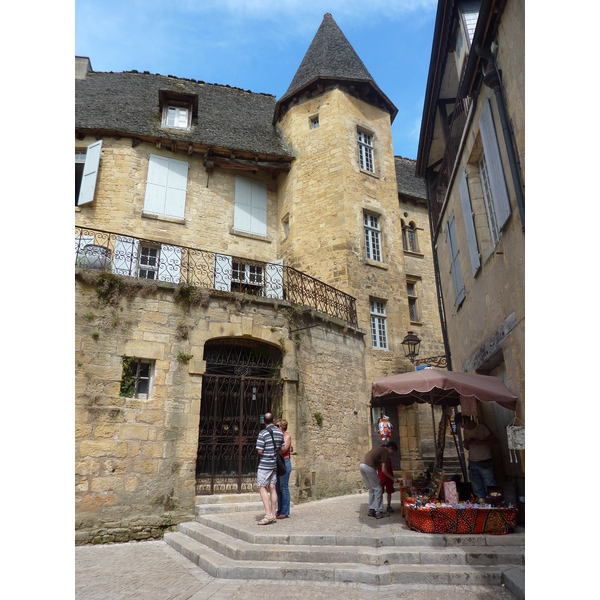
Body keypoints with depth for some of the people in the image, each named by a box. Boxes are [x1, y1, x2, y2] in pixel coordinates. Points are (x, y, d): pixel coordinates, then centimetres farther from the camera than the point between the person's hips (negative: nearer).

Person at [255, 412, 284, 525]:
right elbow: (282, 448, 14)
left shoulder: (263, 433, -15)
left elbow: (260, 451, -16)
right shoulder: (280, 432, 6)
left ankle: (268, 514, -11)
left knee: (262, 487, -3)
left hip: (265, 464, -7)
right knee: (272, 488, 9)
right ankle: (273, 514, 11)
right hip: (276, 463, 7)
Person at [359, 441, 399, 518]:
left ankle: (371, 510, 21)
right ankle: (378, 512, 7)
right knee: (378, 489, 4)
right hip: (368, 467, -9)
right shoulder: (385, 452, -1)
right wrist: (393, 478, 5)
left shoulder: (379, 449, 25)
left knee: (371, 489, 19)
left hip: (362, 465, 9)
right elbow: (384, 470, -4)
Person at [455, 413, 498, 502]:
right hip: (472, 463, 6)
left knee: (489, 485, -5)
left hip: (485, 463, -6)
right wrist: (465, 444, -2)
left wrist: (480, 442, -18)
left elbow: (495, 440, -8)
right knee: (477, 487, 7)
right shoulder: (465, 431, 11)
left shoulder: (481, 427, -8)